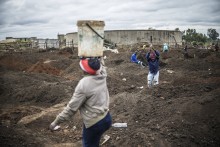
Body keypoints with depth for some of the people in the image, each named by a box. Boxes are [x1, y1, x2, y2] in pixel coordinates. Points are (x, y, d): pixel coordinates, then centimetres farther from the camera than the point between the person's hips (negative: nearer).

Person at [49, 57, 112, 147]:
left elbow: (72, 107, -19)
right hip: (106, 118, 7)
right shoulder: (102, 76, -6)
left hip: (94, 123, -7)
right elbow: (101, 63, 21)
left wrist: (56, 122, -9)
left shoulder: (84, 84, -24)